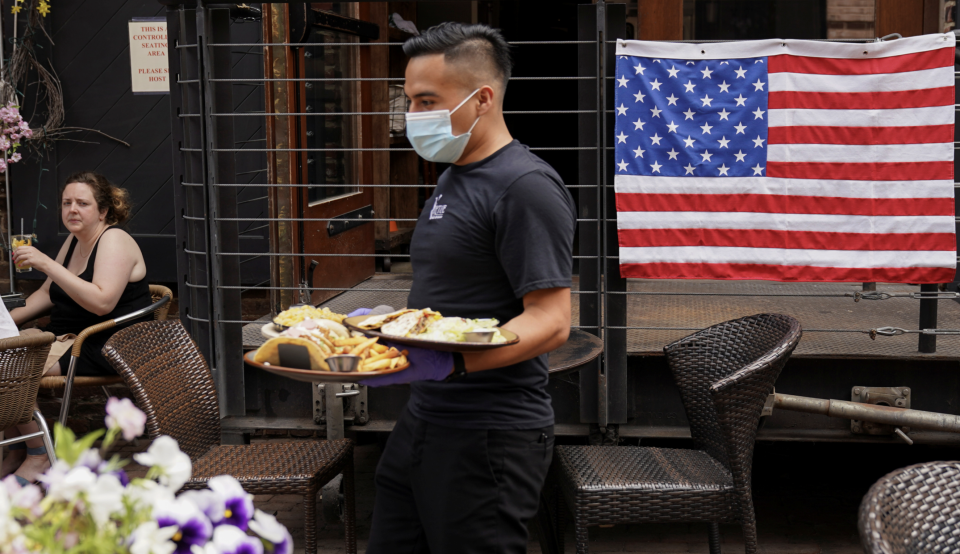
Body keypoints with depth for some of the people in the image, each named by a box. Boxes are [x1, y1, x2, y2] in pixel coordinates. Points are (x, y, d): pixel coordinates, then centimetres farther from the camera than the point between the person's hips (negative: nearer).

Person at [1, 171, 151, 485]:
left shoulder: (114, 241, -13)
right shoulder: (75, 240, 15)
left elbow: (102, 303, -28)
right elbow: (47, 294, 25)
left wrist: (47, 265, -29)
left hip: (107, 348, -9)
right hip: (69, 340, 9)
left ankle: (39, 456, -9)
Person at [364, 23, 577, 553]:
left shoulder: (526, 186, -16)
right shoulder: (452, 178, 15)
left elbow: (550, 321, -22)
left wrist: (447, 364, -32)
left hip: (489, 437, -9)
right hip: (422, 420, 9)